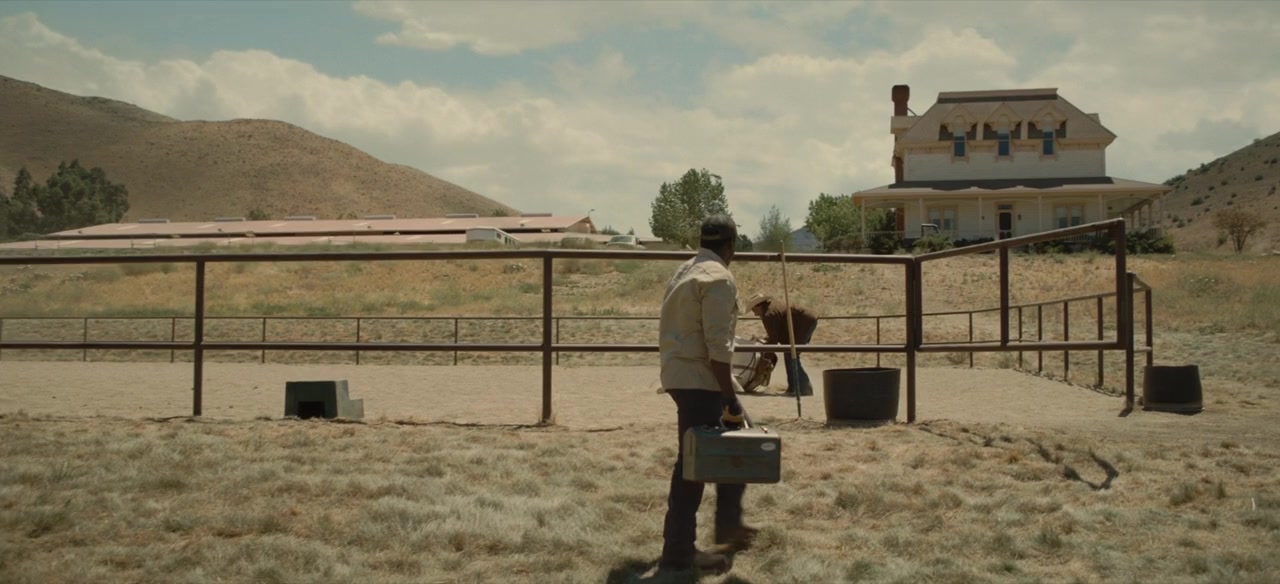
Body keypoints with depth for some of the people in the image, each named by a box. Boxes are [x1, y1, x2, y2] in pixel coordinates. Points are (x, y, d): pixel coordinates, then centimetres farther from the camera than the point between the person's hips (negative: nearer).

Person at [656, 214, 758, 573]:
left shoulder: (687, 271, 16)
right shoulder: (719, 278, -14)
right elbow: (717, 345, -21)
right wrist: (730, 397, -17)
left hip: (682, 375, 10)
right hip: (700, 380, -10)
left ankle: (728, 526, 28)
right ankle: (678, 551, 3)